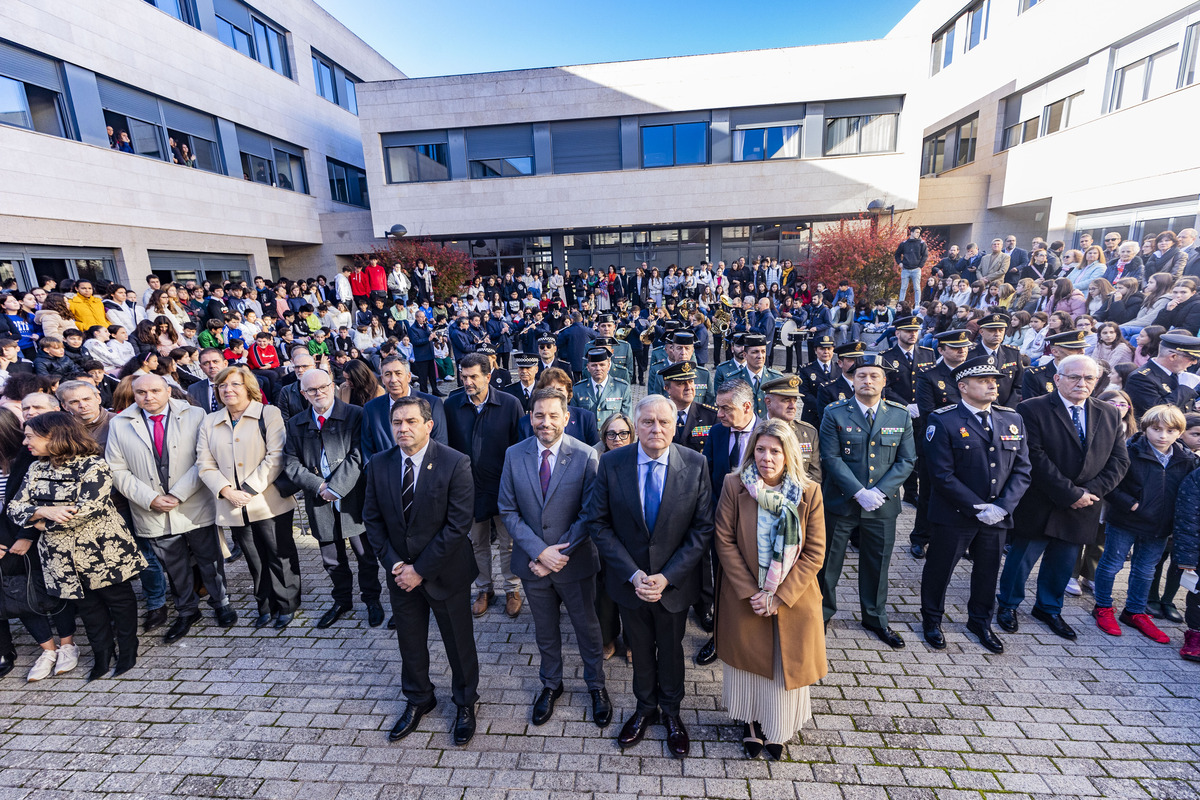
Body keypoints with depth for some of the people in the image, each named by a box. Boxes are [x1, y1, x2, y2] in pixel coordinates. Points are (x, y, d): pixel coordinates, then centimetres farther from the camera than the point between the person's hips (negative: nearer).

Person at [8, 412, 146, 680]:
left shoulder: (93, 466, -15)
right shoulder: (36, 469, 6)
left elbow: (89, 508, -23)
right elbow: (15, 507, 1)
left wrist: (45, 524, -12)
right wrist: (44, 511, -19)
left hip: (103, 551, -5)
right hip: (64, 557, 6)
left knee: (119, 599, 10)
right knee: (88, 606, 17)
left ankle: (128, 652, 27)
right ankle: (102, 654, 32)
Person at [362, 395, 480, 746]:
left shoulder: (455, 463, -20)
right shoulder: (378, 465, -5)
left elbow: (458, 524, -20)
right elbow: (372, 519, 2)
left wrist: (421, 569, -18)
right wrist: (394, 564, -8)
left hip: (445, 572, -4)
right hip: (401, 573, 4)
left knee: (458, 641, 14)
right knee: (410, 641, 21)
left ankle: (465, 702, 40)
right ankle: (418, 700, 48)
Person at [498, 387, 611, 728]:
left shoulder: (586, 456, -15)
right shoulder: (514, 455, -7)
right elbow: (508, 511, -5)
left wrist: (560, 553, -17)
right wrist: (539, 551, -14)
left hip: (574, 562, -2)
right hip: (533, 561, 2)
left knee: (587, 626, 18)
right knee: (544, 629, 22)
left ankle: (596, 685, 44)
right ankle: (550, 684, 48)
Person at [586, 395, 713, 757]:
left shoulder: (695, 465, -14)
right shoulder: (611, 463, -14)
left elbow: (703, 528, -11)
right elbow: (598, 523, -10)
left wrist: (667, 577, -17)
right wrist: (633, 574, -17)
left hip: (675, 581, 0)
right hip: (629, 579, 0)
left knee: (671, 649, 23)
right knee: (640, 649, 23)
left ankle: (671, 711, 51)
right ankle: (645, 708, 51)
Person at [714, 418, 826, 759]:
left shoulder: (809, 492, -10)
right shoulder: (734, 485, -12)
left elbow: (814, 552, -8)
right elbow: (724, 540, -9)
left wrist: (779, 596, -13)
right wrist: (750, 592, -13)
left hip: (792, 598, 1)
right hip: (744, 597, 0)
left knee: (785, 665, 15)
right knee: (748, 661, 16)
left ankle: (777, 728, 42)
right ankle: (750, 723, 42)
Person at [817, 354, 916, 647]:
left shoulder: (901, 416, 2)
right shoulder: (835, 413, -6)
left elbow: (906, 461, 0)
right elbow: (831, 458, -11)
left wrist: (879, 492, -13)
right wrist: (859, 492, -19)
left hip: (883, 505, 2)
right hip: (841, 502, -2)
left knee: (877, 563, 16)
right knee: (828, 560, 10)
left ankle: (876, 618, 37)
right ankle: (822, 612, 30)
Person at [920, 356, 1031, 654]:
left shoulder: (1012, 420, 4)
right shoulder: (943, 421, -13)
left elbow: (1022, 470, 2)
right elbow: (942, 475, -17)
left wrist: (1002, 506, -10)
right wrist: (976, 507, -17)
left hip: (998, 516, 5)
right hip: (953, 516, -5)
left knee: (988, 571, 20)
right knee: (939, 569, 10)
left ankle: (980, 621, 43)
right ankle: (931, 619, 33)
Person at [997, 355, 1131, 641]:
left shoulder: (1110, 415, 6)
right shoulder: (1032, 410, -13)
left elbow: (1119, 460, 3)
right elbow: (1035, 458, -18)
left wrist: (1091, 491, -11)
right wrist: (1070, 494, -18)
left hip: (1081, 510, 5)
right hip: (1038, 507, -5)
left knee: (1063, 564, 18)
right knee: (1021, 560, 9)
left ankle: (1049, 609, 38)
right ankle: (1008, 605, 28)